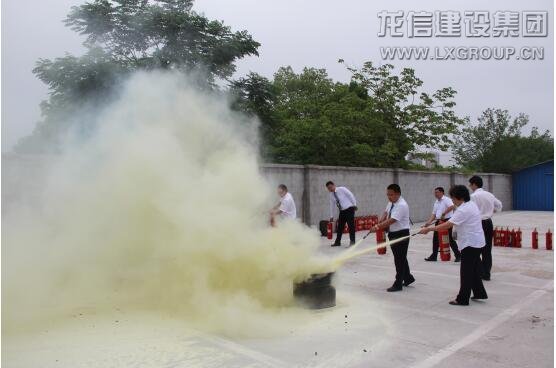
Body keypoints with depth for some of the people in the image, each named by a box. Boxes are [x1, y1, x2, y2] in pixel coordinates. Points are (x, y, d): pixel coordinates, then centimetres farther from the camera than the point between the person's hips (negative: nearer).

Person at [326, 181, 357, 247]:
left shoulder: (342, 189, -8)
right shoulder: (331, 195, 9)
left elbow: (351, 195, -10)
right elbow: (332, 205, 16)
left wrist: (354, 205, -14)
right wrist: (331, 216, 17)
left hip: (349, 209, -6)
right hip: (342, 211, 6)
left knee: (351, 225, -7)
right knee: (340, 226, 7)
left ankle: (352, 241, -2)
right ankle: (338, 242, 16)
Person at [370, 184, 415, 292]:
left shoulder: (401, 205, -24)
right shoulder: (391, 202, 4)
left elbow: (391, 221, -29)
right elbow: (386, 213, 14)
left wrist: (378, 227, -29)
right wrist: (379, 223, -4)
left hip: (401, 234, -9)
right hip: (393, 233, 9)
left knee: (399, 259, 0)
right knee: (400, 258, 20)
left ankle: (398, 284, 10)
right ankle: (408, 278, 36)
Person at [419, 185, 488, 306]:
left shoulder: (463, 210, -22)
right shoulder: (471, 204, 10)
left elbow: (447, 225, -28)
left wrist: (429, 229, -26)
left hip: (470, 244, -10)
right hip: (477, 242, 10)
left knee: (466, 272, -2)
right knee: (474, 270, 20)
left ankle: (462, 299, 5)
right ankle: (479, 293, 30)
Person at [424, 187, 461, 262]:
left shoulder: (446, 199, -8)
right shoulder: (436, 202, 17)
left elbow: (452, 206, -28)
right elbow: (434, 214, 15)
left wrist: (443, 214, -29)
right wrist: (428, 222, 3)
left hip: (447, 220, -8)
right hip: (439, 221, 8)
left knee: (450, 238, -5)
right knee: (435, 239, 8)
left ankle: (457, 255, 7)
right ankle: (434, 256, 16)